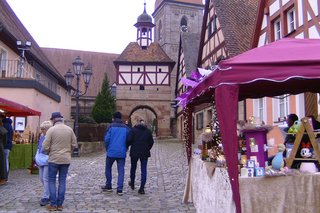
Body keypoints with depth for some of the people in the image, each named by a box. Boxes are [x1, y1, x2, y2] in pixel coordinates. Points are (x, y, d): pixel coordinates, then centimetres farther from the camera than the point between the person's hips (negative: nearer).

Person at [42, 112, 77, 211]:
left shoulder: (51, 129, -10)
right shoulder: (69, 129, 0)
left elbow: (45, 147, -11)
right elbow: (74, 145, 3)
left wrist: (49, 151, 10)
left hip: (54, 159, -3)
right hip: (66, 159, 3)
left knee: (52, 181, 9)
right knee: (62, 181, 10)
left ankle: (53, 204, 8)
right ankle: (60, 204, 13)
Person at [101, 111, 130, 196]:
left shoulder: (111, 126, -4)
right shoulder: (126, 128, 4)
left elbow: (107, 139, -9)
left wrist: (107, 149, 6)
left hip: (111, 152, -2)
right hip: (122, 153, 2)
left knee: (108, 168, 17)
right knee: (121, 171, 4)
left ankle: (108, 186, 25)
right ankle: (119, 189, -1)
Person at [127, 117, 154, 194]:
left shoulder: (133, 130, -4)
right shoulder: (148, 131, 5)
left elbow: (129, 140, -11)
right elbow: (151, 142, 5)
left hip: (134, 152, -1)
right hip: (145, 153, 1)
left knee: (133, 167, 19)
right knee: (144, 170, 1)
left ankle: (132, 184, 35)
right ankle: (142, 188, -4)